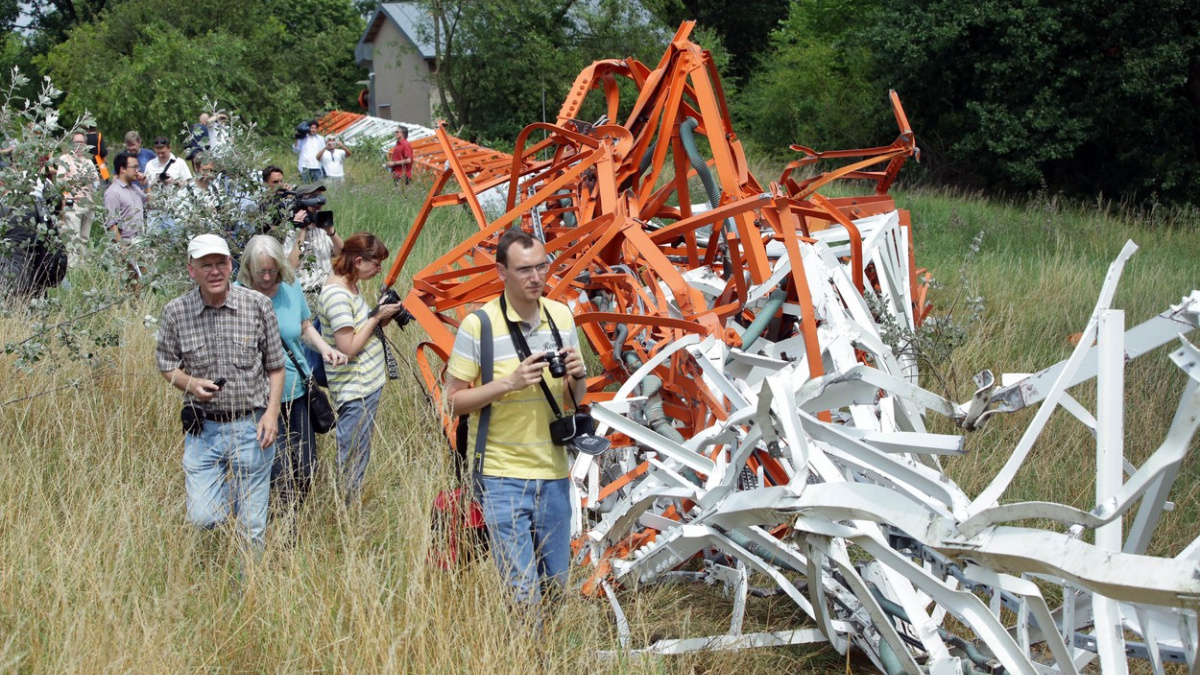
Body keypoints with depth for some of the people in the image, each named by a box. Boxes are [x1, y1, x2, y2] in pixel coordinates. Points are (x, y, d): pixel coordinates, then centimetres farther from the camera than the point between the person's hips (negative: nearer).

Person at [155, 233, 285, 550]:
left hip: (251, 426, 0)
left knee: (252, 527, 4)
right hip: (203, 429, 1)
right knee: (202, 519, -5)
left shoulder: (258, 305, -3)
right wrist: (190, 384, -12)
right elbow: (166, 365, 8)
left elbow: (275, 367, 5)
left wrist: (272, 413, -6)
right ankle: (223, 489, 28)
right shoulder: (175, 313, -3)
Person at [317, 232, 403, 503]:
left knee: (358, 458, 15)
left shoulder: (350, 287, 10)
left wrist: (380, 319, 0)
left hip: (368, 384, 10)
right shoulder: (337, 295, -20)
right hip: (355, 392, -10)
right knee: (352, 461, -2)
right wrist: (377, 317, -14)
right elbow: (348, 348, -22)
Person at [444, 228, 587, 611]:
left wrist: (577, 377, -9)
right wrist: (509, 382, -21)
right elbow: (454, 401, -8)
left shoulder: (561, 316, 5)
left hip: (553, 473, 5)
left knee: (555, 587, 14)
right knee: (523, 595, -7)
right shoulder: (478, 325, -10)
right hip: (502, 477, -5)